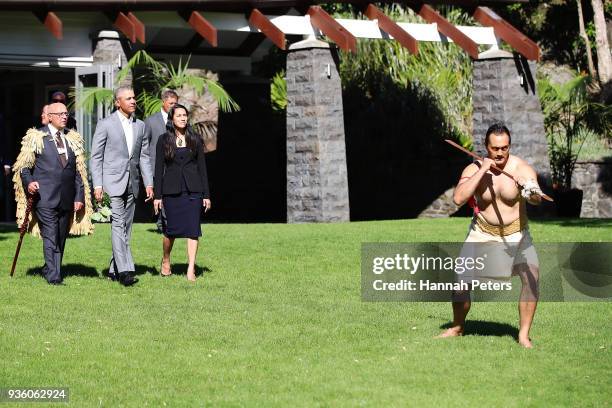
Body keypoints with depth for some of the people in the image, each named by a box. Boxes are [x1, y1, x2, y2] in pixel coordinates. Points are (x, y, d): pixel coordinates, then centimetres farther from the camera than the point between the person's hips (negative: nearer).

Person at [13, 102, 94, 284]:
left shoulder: (73, 139, 15)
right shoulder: (36, 138, 3)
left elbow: (78, 171, 15)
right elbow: (23, 166, 4)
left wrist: (79, 196, 8)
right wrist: (28, 182, -16)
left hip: (67, 199, 5)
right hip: (45, 198, -4)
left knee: (61, 239, 8)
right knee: (50, 238, -11)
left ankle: (49, 270, 20)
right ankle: (54, 276, -13)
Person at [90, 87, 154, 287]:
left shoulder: (140, 126, 12)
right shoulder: (105, 124, -3)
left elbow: (144, 156, 15)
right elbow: (96, 157, -3)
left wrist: (149, 183, 6)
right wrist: (97, 185, -10)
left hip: (131, 184, 6)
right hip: (112, 183, -6)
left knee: (126, 227, 7)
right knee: (118, 225, -14)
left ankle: (114, 270, 16)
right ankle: (125, 270, -22)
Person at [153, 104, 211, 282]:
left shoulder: (195, 140, 6)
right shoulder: (164, 140, 3)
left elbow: (202, 167, 6)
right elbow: (159, 169, 3)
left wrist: (206, 195, 2)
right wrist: (157, 195, -2)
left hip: (193, 189, 1)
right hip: (171, 190, -1)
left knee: (193, 229, -6)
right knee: (171, 229, 2)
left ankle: (191, 269, -6)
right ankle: (165, 261, 28)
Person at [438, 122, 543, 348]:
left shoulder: (521, 169, -16)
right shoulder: (474, 169, -9)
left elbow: (537, 199, -33)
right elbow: (458, 198, -24)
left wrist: (533, 193, -58)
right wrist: (482, 171, -27)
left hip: (515, 234, -1)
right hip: (482, 234, 2)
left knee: (531, 277, -21)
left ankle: (524, 335, -10)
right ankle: (457, 328, 23)